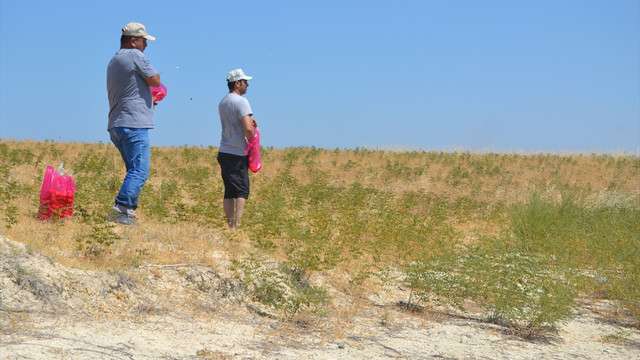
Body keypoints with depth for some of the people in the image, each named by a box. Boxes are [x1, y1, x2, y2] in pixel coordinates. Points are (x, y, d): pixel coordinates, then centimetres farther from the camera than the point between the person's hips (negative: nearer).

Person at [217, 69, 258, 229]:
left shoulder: (222, 103, 15)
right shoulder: (241, 101, -12)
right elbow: (248, 129, -21)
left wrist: (249, 121, 10)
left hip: (223, 152, 8)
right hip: (238, 154, -8)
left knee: (229, 192, 9)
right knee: (242, 191, -4)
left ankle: (230, 224, 8)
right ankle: (237, 224, -13)